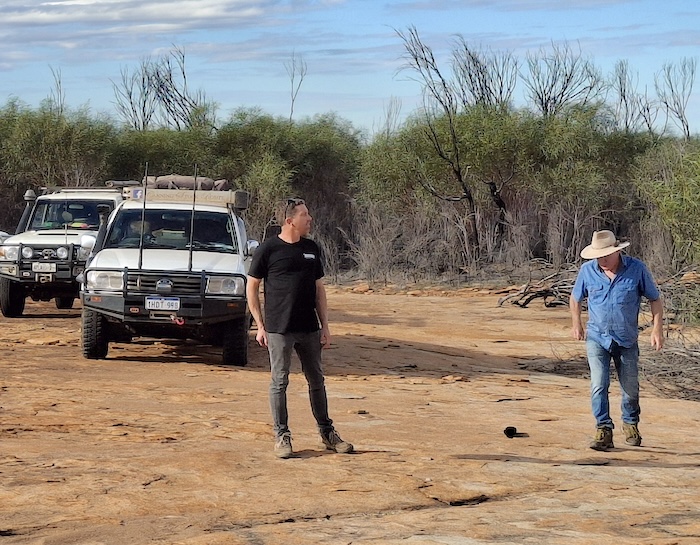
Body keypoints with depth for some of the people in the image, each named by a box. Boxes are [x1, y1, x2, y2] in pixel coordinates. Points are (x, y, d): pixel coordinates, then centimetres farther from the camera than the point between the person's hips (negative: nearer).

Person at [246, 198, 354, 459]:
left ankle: (327, 433, 22)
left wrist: (325, 326, 8)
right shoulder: (268, 249, -6)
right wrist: (260, 326, -4)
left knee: (317, 381, 12)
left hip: (309, 329, 5)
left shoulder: (311, 249, 9)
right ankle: (281, 436, 10)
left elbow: (319, 289, 13)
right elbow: (252, 288, -1)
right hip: (279, 329, -5)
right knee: (279, 382, 2)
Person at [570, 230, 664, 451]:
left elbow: (655, 299, 1)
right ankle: (603, 431, -9)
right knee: (599, 385, -13)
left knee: (630, 387, 11)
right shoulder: (588, 270, -5)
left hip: (627, 340, 0)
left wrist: (657, 329, -6)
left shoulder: (637, 269, -9)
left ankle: (630, 424, 35)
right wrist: (576, 324, 10)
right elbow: (575, 298, 13)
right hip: (597, 338, 0)